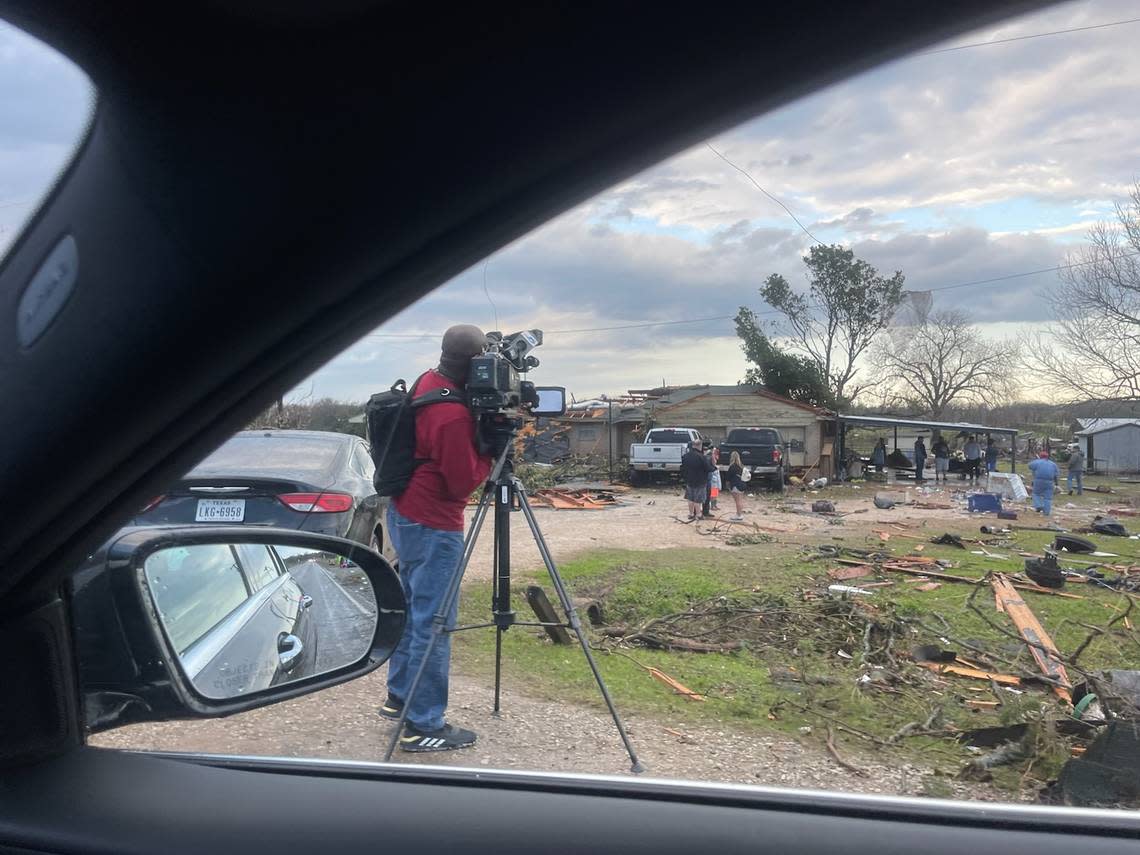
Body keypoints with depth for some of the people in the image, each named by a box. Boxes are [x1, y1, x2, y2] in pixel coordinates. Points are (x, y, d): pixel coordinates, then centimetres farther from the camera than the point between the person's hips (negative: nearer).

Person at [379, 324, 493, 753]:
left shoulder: (427, 383, 3)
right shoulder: (453, 415, -25)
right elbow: (463, 481, -18)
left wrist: (482, 424, 2)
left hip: (405, 514, 10)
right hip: (433, 526, -10)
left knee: (414, 610, 21)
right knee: (433, 623, -2)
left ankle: (399, 697, 34)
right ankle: (423, 726, 7)